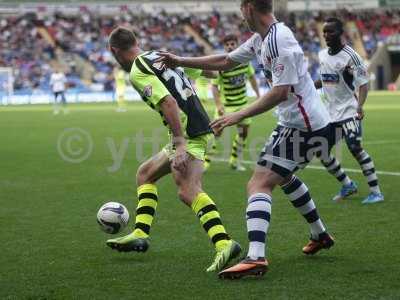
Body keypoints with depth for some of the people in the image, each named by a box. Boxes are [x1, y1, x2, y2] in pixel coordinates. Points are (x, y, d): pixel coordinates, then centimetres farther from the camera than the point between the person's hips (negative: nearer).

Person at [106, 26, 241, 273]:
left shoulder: (137, 71, -9)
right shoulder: (161, 55, 19)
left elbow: (168, 102, -21)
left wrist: (180, 144, -26)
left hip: (188, 133, -10)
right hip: (200, 127, 10)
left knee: (189, 191, -24)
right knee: (145, 174, 21)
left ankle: (224, 244, -39)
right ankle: (140, 235, 20)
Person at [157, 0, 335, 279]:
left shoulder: (278, 39, -20)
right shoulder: (261, 39, 10)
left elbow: (280, 91, -24)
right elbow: (226, 61, 20)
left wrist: (240, 115, -24)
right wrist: (180, 61, 21)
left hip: (304, 126, -11)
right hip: (296, 122, 11)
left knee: (259, 184, -17)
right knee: (282, 175, 30)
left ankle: (255, 256, -31)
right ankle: (320, 235, 41)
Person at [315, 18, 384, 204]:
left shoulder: (350, 56, -13)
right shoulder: (322, 55, 8)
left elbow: (363, 83, -16)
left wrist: (360, 105, -31)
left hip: (348, 110, -8)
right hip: (329, 111, 8)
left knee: (355, 148, -20)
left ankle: (376, 191, -12)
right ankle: (348, 185, 25)